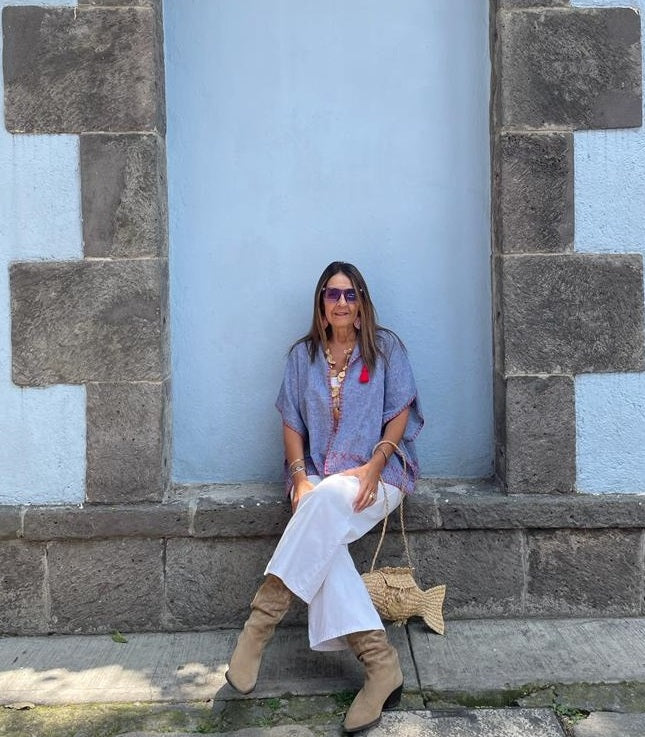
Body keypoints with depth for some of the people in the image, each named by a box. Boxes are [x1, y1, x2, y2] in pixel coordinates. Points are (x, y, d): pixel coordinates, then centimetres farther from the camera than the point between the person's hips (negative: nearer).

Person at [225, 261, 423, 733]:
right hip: (318, 477, 3)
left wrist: (373, 466, -14)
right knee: (321, 541, -30)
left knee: (327, 499, -36)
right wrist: (299, 476, -6)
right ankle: (381, 663, -32)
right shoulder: (303, 354, 13)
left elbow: (401, 414, 1)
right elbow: (292, 423, 11)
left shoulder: (385, 347, 7)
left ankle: (260, 626, -30)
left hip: (377, 475, -2)